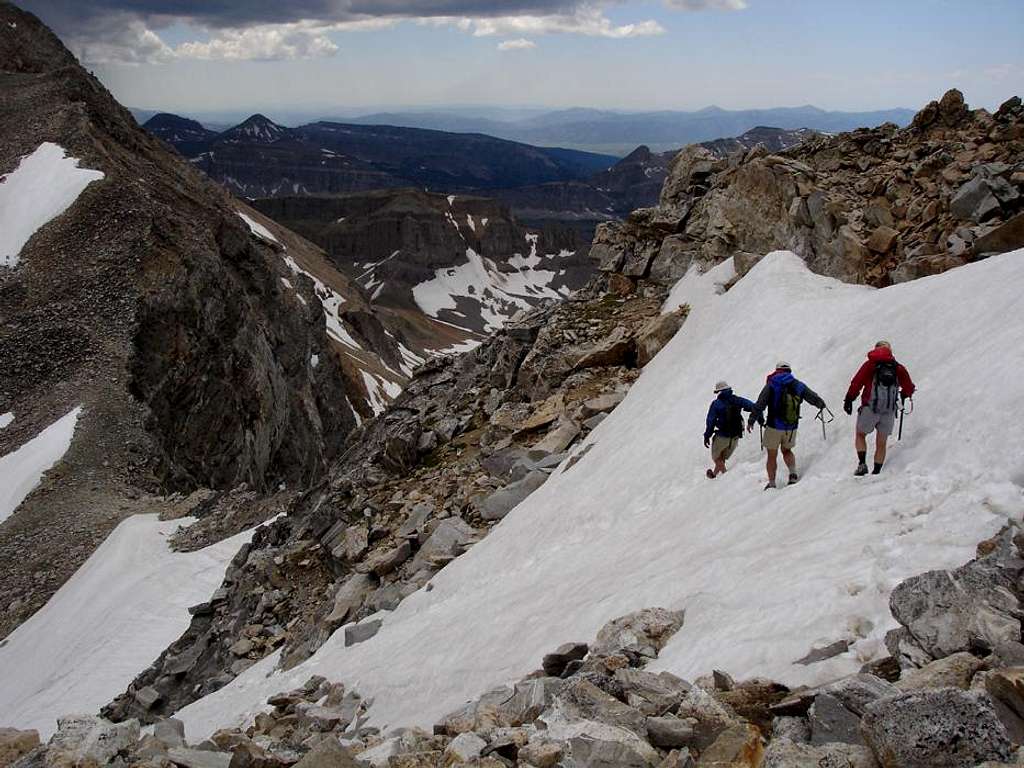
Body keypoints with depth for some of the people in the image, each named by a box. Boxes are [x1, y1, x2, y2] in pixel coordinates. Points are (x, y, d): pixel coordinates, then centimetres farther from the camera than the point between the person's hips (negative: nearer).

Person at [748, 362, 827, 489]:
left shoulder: (771, 385, -8)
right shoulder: (799, 385, 1)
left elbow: (759, 405, -8)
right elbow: (814, 398, 11)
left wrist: (751, 420, 1)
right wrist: (821, 404, 34)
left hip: (774, 427, -3)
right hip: (792, 428, 3)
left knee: (772, 456, 9)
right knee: (786, 450, 25)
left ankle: (771, 483, 12)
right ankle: (793, 473, 5)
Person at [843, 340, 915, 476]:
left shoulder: (870, 364, 1)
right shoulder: (898, 368, 8)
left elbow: (856, 383, -4)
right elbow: (909, 388, 12)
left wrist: (849, 400, 5)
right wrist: (903, 396, 34)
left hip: (870, 409, -2)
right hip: (889, 412, 2)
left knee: (860, 435, 16)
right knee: (881, 443, 13)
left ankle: (862, 464, -1)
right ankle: (876, 472, 13)